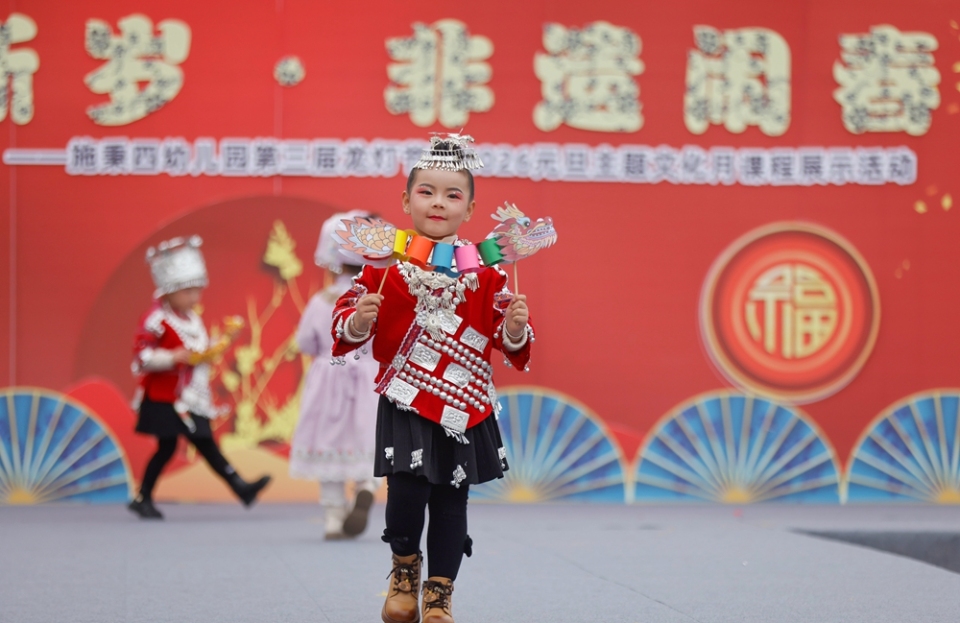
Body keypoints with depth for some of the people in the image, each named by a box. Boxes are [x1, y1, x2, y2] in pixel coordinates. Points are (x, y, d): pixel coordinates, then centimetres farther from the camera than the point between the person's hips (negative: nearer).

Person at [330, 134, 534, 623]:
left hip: (464, 407, 2)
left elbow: (509, 339, 6)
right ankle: (405, 566, 15)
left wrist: (514, 328, -16)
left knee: (451, 500, 6)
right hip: (406, 403, -2)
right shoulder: (385, 262, -2)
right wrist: (358, 320, -21)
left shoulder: (485, 269, 3)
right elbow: (347, 322, 1)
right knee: (406, 492, -14)